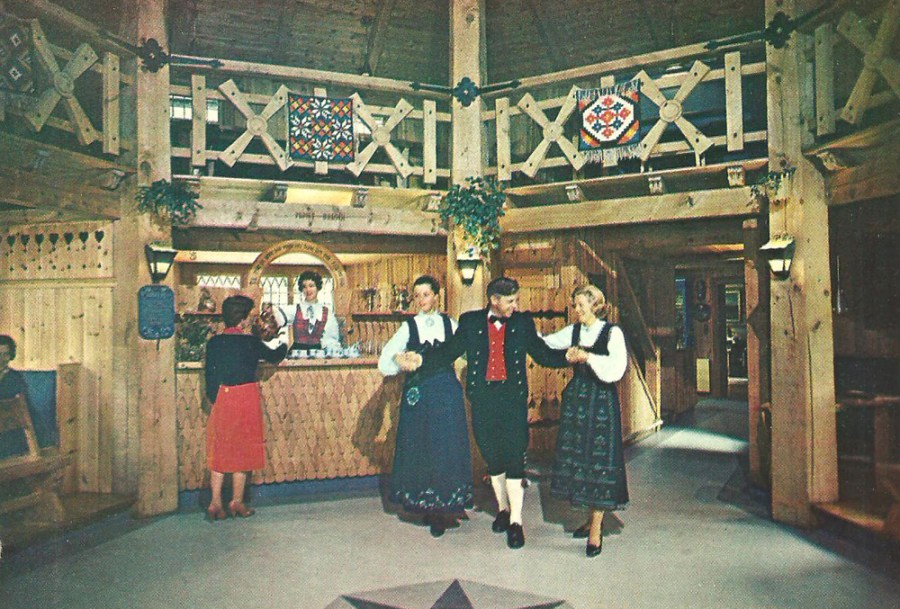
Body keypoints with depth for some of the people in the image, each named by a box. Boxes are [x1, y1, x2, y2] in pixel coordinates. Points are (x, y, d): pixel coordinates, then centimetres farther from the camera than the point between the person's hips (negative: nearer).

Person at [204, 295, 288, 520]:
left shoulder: (214, 342, -2)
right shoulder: (250, 342, -8)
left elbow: (210, 375, -2)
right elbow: (274, 356, 8)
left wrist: (214, 399, 9)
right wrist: (284, 342, 27)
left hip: (222, 399, 2)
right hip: (247, 398, -2)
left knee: (220, 451, 11)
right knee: (242, 450, 10)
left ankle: (215, 503, 11)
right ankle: (237, 502, 17)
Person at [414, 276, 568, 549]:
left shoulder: (523, 323, 6)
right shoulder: (470, 322, 4)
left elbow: (542, 354, 7)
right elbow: (449, 352, 2)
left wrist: (568, 356, -9)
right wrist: (420, 359, -11)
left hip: (513, 396, -1)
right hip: (483, 397, 1)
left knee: (514, 458, -4)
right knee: (493, 458, 12)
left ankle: (515, 521, 4)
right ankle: (503, 509, 31)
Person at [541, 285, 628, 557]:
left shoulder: (612, 332, -6)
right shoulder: (573, 331, 8)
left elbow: (616, 369, -18)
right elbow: (545, 343, 14)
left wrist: (587, 356, -24)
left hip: (601, 401, -5)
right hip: (576, 398, 5)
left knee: (599, 459, -2)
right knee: (576, 456, 8)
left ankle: (596, 529, 7)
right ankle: (593, 520, 23)